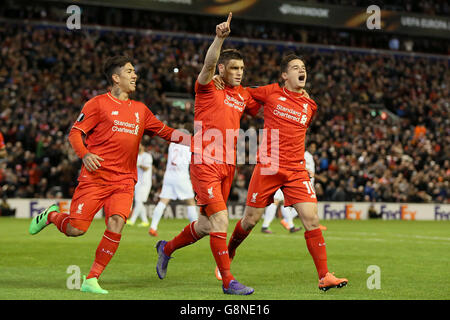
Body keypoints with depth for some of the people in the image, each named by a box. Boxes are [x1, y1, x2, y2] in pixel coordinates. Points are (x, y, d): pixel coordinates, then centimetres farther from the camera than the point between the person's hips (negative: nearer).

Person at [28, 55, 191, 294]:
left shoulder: (140, 109, 18)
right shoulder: (98, 104, 1)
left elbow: (165, 132, 23)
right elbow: (75, 133, -3)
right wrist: (85, 154, -22)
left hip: (124, 180, 4)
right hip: (95, 176, -4)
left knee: (116, 225, -19)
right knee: (75, 229, -9)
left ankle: (91, 280, -8)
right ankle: (51, 215, 27)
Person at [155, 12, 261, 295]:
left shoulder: (243, 95, 14)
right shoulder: (208, 87, -4)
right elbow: (209, 64, -24)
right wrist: (220, 38, -39)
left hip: (228, 166, 7)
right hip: (206, 164, -7)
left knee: (208, 224, 14)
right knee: (220, 220, -13)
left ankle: (167, 248, 38)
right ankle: (228, 281, -7)